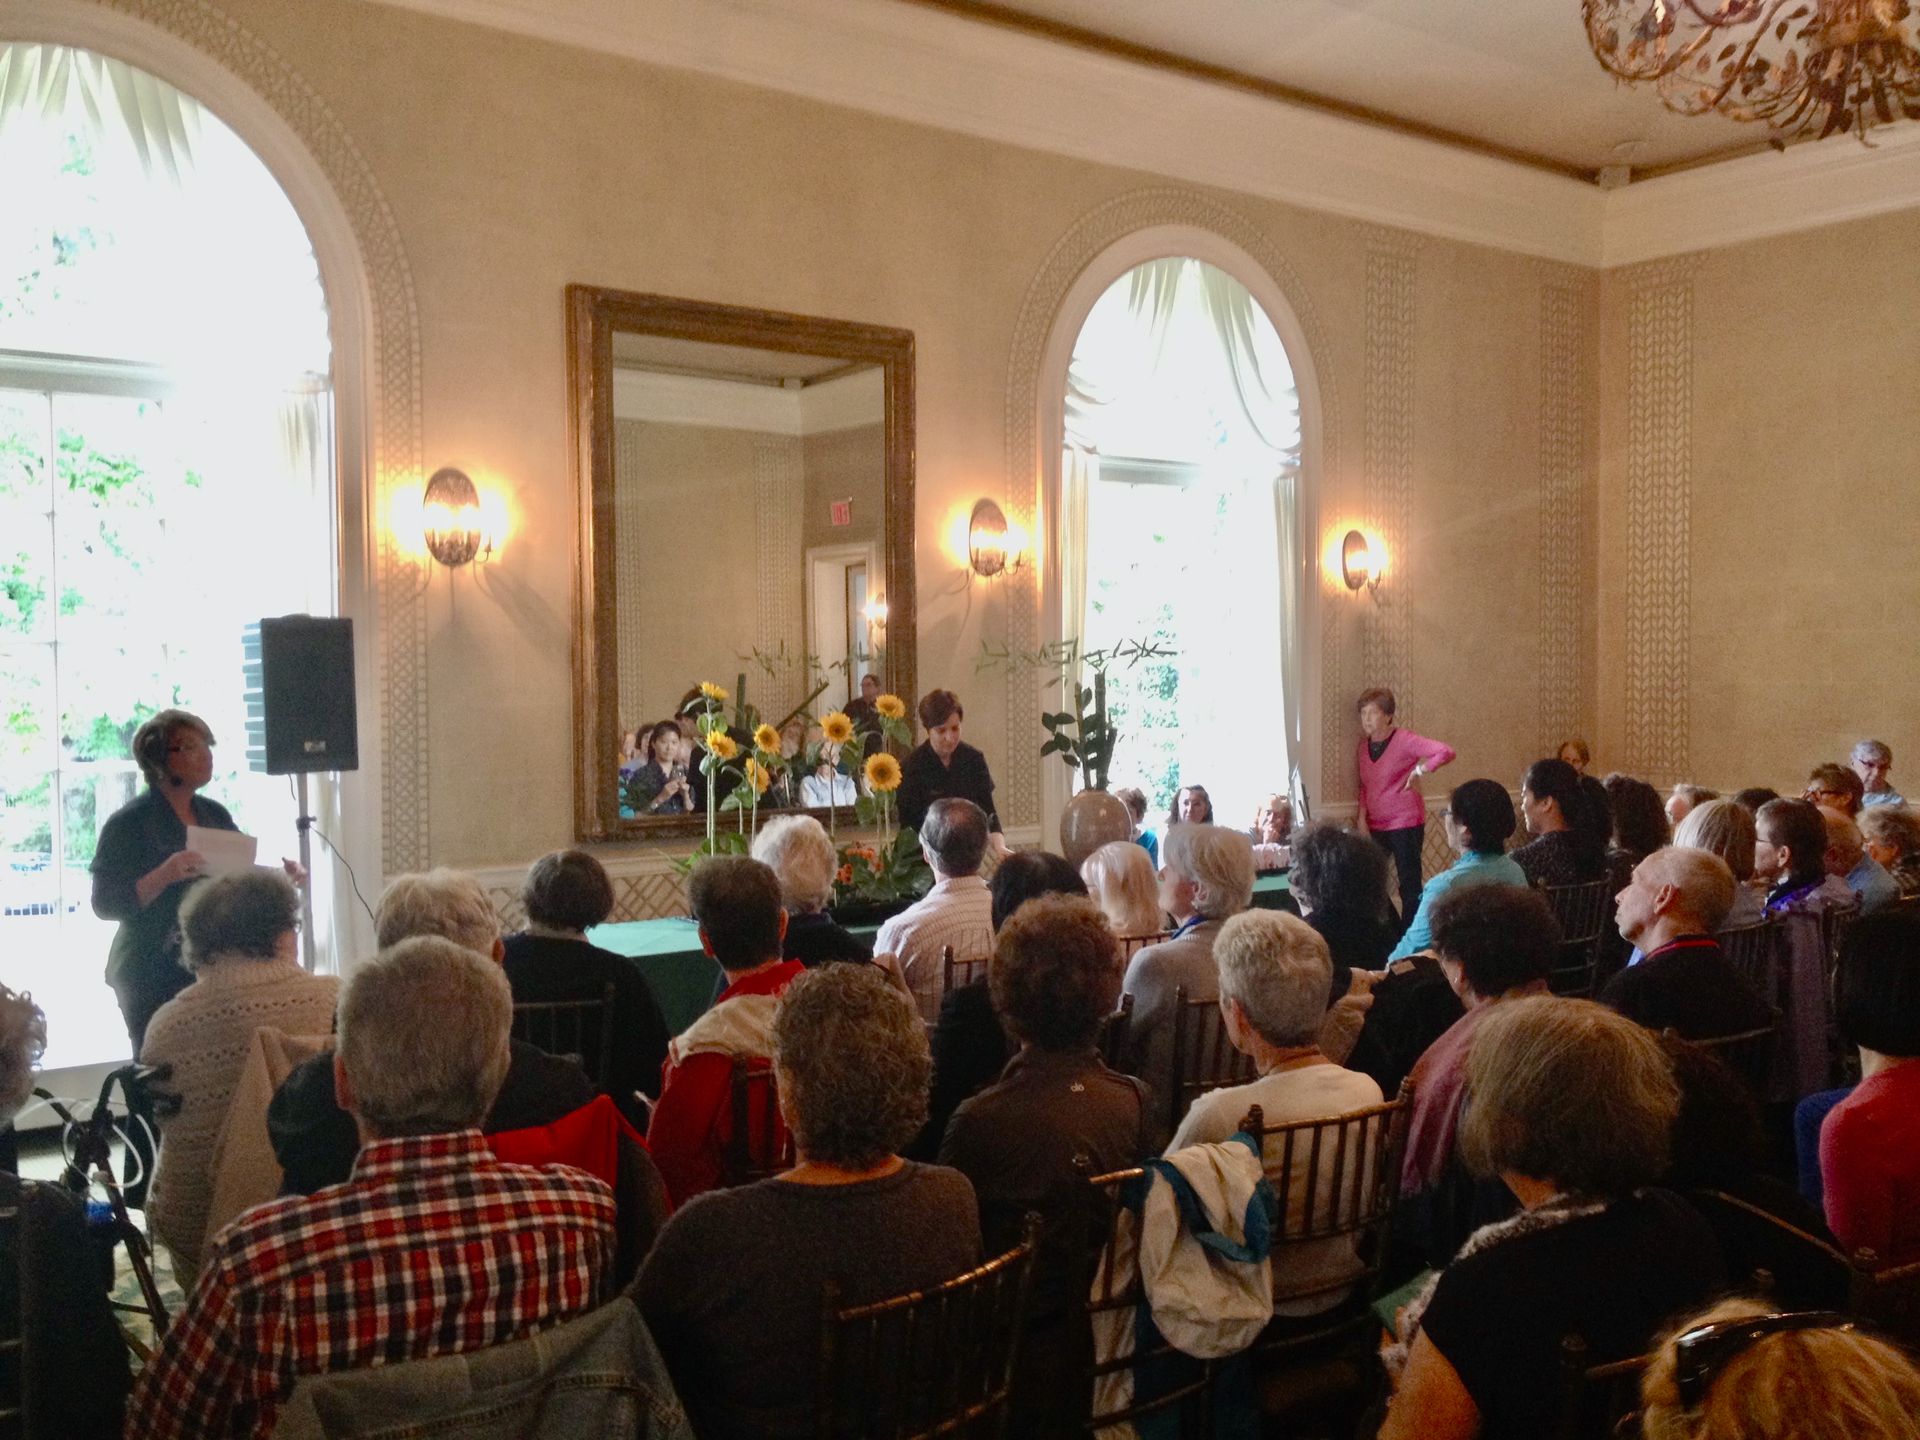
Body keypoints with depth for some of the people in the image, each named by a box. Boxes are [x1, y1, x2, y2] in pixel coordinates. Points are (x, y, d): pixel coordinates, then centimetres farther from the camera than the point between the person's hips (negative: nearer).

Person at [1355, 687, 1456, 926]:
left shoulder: (1404, 740, -12)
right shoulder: (1364, 745, 7)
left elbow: (1446, 753, -22)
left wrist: (1418, 771, -19)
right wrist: (1362, 817, 3)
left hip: (1405, 823, -6)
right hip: (1375, 825, 6)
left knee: (1409, 886, -2)